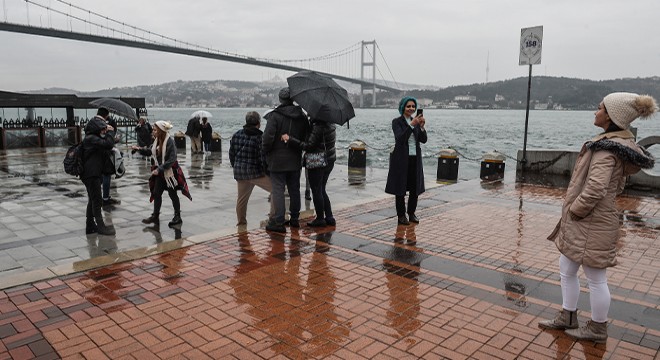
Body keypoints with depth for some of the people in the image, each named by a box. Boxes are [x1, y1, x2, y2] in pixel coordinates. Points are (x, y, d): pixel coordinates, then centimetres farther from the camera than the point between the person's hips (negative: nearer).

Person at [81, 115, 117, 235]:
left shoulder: (94, 137, 14)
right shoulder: (91, 138, -17)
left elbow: (107, 146, 18)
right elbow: (108, 144, -29)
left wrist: (108, 133, 3)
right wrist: (110, 132, -13)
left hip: (94, 173, 11)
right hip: (91, 174, -11)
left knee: (93, 200, 16)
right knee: (97, 200, -4)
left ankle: (90, 226, 24)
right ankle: (100, 226, 4)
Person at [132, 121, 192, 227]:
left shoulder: (169, 141, -20)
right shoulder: (157, 140, 2)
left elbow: (171, 160, -22)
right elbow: (150, 151, 11)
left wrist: (160, 169, -23)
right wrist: (140, 149, -4)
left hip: (170, 172, -7)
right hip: (159, 172, 7)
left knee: (172, 194, 5)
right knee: (156, 193, 11)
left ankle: (177, 217, 18)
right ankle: (155, 216, 23)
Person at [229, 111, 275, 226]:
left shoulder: (237, 135, 4)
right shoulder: (260, 137, -14)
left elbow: (231, 153, 11)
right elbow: (263, 157, -16)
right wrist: (266, 170, 0)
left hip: (239, 173, 6)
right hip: (256, 172, -6)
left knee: (241, 198, 19)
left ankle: (241, 222, 29)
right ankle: (273, 217, -1)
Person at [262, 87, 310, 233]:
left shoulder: (275, 115, -13)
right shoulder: (302, 116, 5)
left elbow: (268, 137, -19)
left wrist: (266, 152, -5)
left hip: (278, 160, -5)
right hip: (295, 160, 6)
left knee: (278, 190, -1)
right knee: (294, 190, 15)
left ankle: (278, 222, -2)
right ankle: (294, 219, 26)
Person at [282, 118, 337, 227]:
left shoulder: (317, 127, -22)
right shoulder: (330, 124, 3)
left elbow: (308, 146, -26)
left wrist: (290, 139, -26)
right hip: (330, 160, 9)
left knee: (316, 191, 4)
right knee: (322, 190, 18)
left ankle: (320, 219, 12)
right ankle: (329, 218, 19)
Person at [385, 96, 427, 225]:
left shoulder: (416, 121, 9)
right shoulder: (397, 122, -6)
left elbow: (423, 140, 2)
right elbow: (400, 138, -20)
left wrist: (421, 127, -14)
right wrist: (412, 125, -27)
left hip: (415, 158, 5)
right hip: (401, 159, -5)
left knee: (415, 187, 9)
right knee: (401, 187, 2)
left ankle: (412, 213, 22)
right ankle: (401, 215, 11)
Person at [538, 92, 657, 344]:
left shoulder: (606, 149, -22)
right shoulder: (620, 142, 10)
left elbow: (595, 189, -31)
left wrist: (573, 211, -14)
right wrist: (574, 211, 14)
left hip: (592, 225, -10)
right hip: (583, 223, 10)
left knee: (596, 278, 8)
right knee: (566, 270, 20)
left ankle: (597, 329, 26)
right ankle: (567, 317, 34)